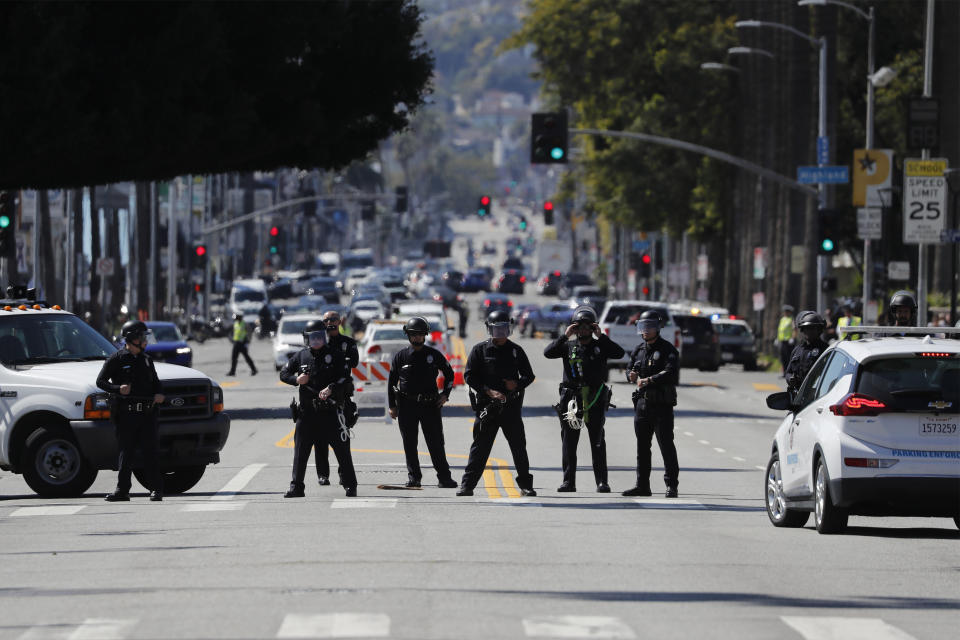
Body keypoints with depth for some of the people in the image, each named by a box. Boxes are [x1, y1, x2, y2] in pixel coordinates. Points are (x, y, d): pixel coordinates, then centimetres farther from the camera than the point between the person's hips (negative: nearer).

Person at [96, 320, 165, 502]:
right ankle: (122, 490, 3)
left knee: (150, 452, 0)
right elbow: (100, 381, -1)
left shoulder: (146, 360, 17)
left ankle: (156, 489, 3)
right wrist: (118, 389, -18)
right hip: (125, 414, -4)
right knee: (126, 453, -1)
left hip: (147, 414, 4)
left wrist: (158, 394, 5)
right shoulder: (116, 360, 1)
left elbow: (155, 382, 27)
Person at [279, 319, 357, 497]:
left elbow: (345, 379, -6)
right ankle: (296, 487, 8)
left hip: (331, 410, -3)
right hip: (307, 410, 3)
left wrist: (331, 389, -22)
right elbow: (283, 373, 14)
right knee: (300, 449, 2)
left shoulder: (335, 355, -1)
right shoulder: (301, 356, 8)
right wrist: (296, 380, -6)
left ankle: (350, 486, 8)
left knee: (342, 449, 0)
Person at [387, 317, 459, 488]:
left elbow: (449, 374, 16)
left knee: (436, 443, -2)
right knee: (409, 444, 3)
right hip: (406, 406, 1)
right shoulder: (400, 356, 3)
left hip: (430, 404, -1)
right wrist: (392, 406, 5)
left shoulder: (433, 355, 4)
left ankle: (444, 478, 1)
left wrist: (445, 394, 5)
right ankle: (413, 477, 11)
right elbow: (391, 381, 9)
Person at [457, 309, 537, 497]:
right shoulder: (480, 350, 2)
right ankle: (467, 485, 2)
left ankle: (525, 485, 13)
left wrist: (517, 385, -8)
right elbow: (469, 376, -1)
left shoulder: (516, 351, 9)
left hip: (511, 406, 2)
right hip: (487, 406, -2)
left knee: (519, 447, 4)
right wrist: (488, 391, -13)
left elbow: (528, 375, 14)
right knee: (480, 446, -1)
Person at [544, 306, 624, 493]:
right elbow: (548, 353, -4)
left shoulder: (600, 346, 7)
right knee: (569, 443, 5)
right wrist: (565, 336, -9)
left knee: (598, 442, -3)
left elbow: (619, 353, -9)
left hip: (595, 400, -2)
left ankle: (602, 482, -3)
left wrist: (601, 337, -11)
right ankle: (569, 482, 10)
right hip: (571, 398, 2)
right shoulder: (568, 346, 10)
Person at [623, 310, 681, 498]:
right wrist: (631, 376, -5)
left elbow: (670, 373, -20)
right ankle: (642, 485, 16)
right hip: (642, 403, 7)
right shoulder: (639, 350, 15)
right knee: (642, 446, 10)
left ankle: (672, 485, -2)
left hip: (662, 405, -7)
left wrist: (649, 380, -29)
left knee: (666, 445, -6)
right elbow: (630, 369, 19)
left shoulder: (668, 350, -6)